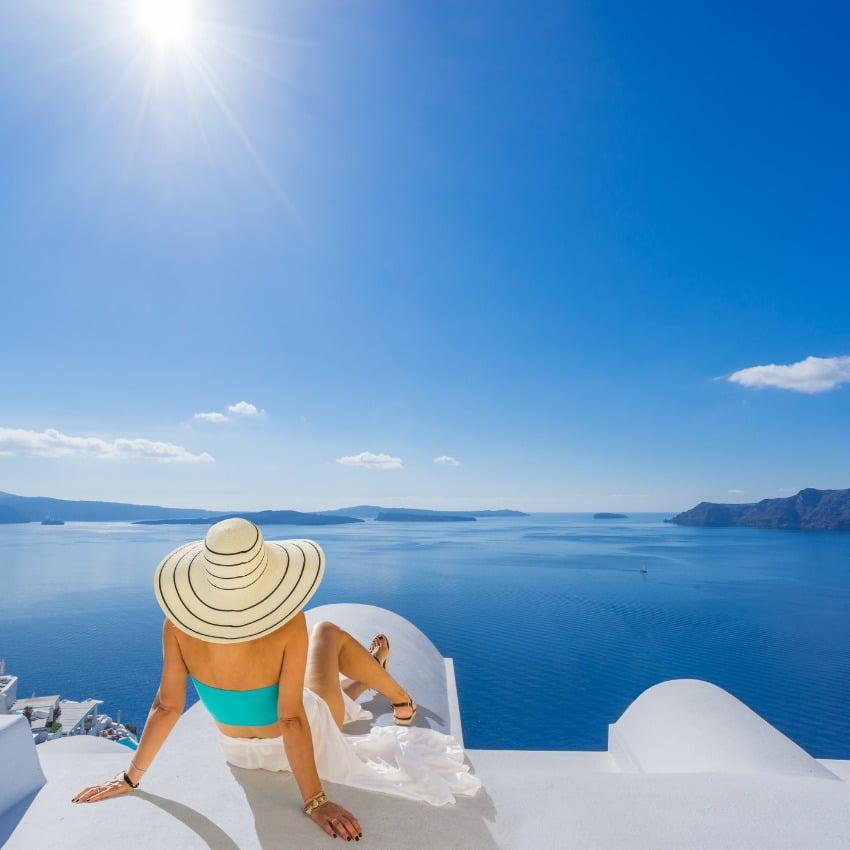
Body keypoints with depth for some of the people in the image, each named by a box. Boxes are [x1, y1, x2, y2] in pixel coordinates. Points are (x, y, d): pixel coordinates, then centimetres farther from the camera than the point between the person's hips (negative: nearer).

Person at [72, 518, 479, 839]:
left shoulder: (178, 624, -29)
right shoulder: (289, 626, -38)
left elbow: (167, 707, -18)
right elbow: (292, 719, -30)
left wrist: (130, 777, -1)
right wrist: (316, 801, -17)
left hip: (239, 751, 3)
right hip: (299, 742, -3)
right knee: (329, 632, 20)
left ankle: (363, 680, 60)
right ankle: (402, 703, 43)